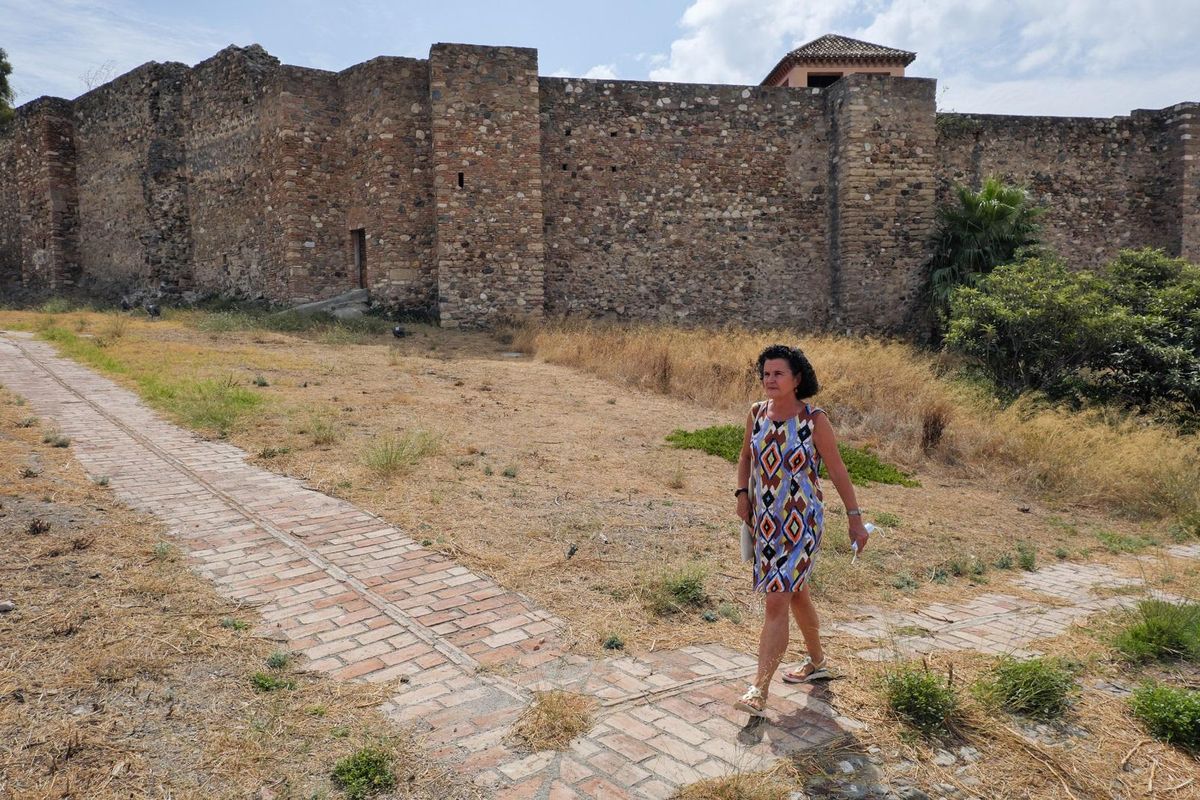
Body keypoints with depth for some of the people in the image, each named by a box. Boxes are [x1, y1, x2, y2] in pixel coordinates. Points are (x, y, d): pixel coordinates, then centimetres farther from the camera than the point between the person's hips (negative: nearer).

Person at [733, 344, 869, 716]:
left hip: (801, 523, -6)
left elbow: (838, 471, -8)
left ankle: (759, 690, -6)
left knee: (776, 603, -11)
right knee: (796, 593, 22)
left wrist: (855, 519, -6)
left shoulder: (815, 419, -14)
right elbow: (746, 457, 15)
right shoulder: (757, 413, 0)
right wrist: (742, 494, 2)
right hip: (766, 521, 6)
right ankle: (817, 662, 42)